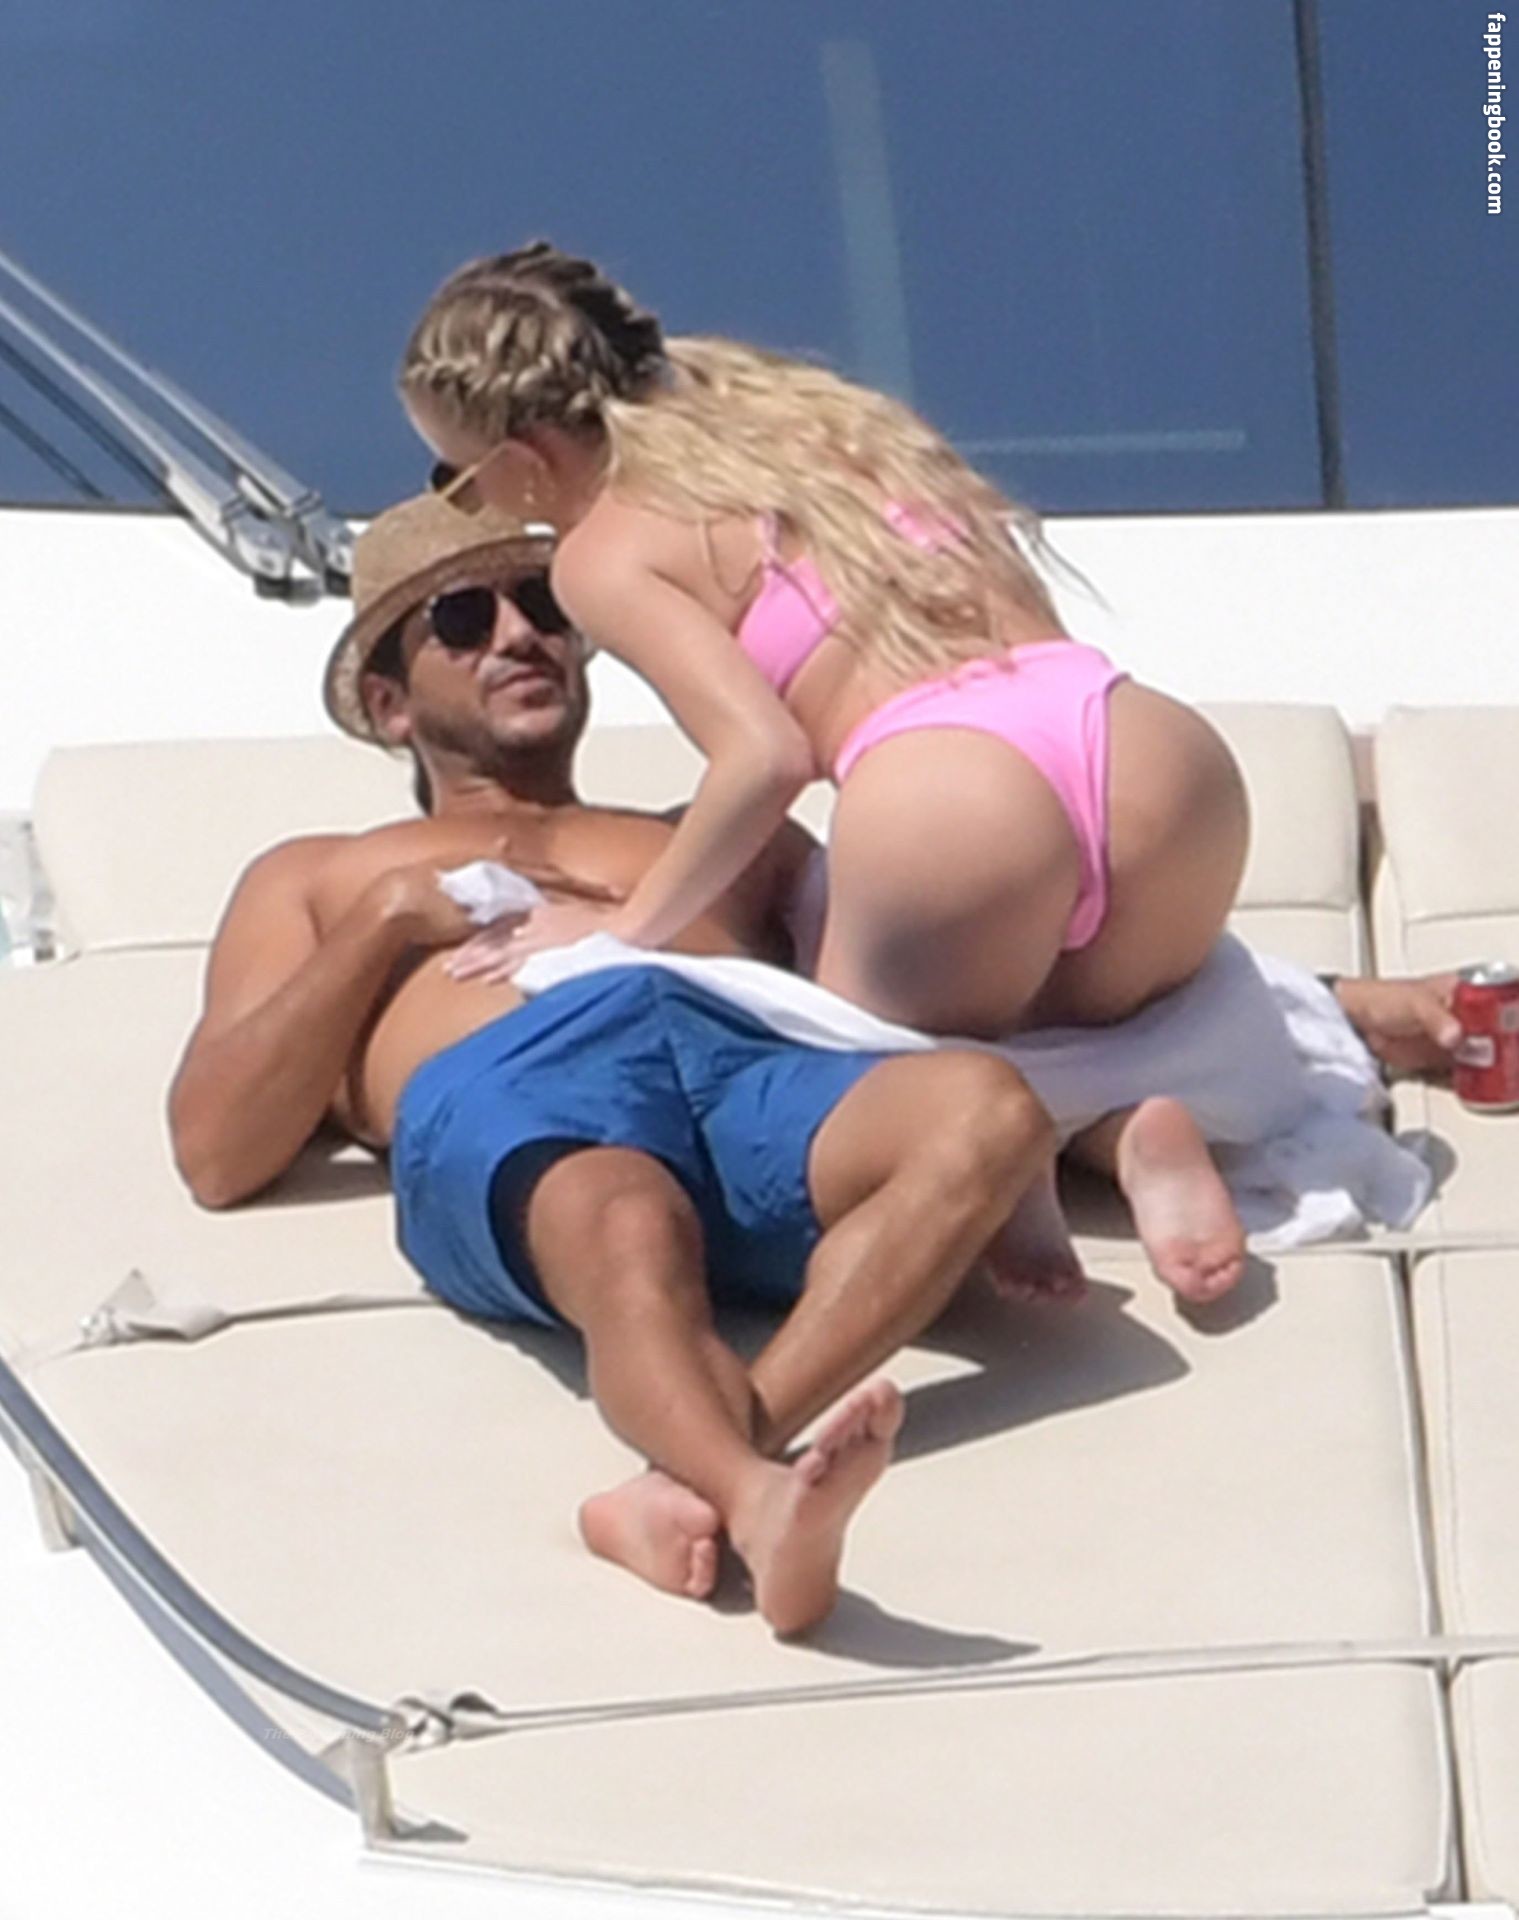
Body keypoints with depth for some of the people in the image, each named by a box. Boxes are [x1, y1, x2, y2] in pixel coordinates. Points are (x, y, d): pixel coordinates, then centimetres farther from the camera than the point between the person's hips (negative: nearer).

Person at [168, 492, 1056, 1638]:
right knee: (630, 1228, -40)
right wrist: (388, 919, 11)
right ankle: (756, 1497, -67)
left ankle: (696, 1486, -50)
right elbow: (216, 1154, 19)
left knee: (988, 1107, -33)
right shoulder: (314, 879, 36)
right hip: (503, 1103, -2)